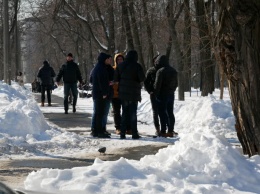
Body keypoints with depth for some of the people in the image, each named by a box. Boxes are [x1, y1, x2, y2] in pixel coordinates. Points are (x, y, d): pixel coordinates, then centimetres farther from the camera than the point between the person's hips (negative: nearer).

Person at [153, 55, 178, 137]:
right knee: (170, 112, 11)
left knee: (162, 113, -3)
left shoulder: (160, 71, -14)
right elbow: (176, 83, 16)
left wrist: (156, 93, -5)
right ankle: (171, 131, 13)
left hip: (162, 94, -7)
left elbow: (157, 84, -16)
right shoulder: (174, 71, 11)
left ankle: (163, 131, -5)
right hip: (171, 95, 7)